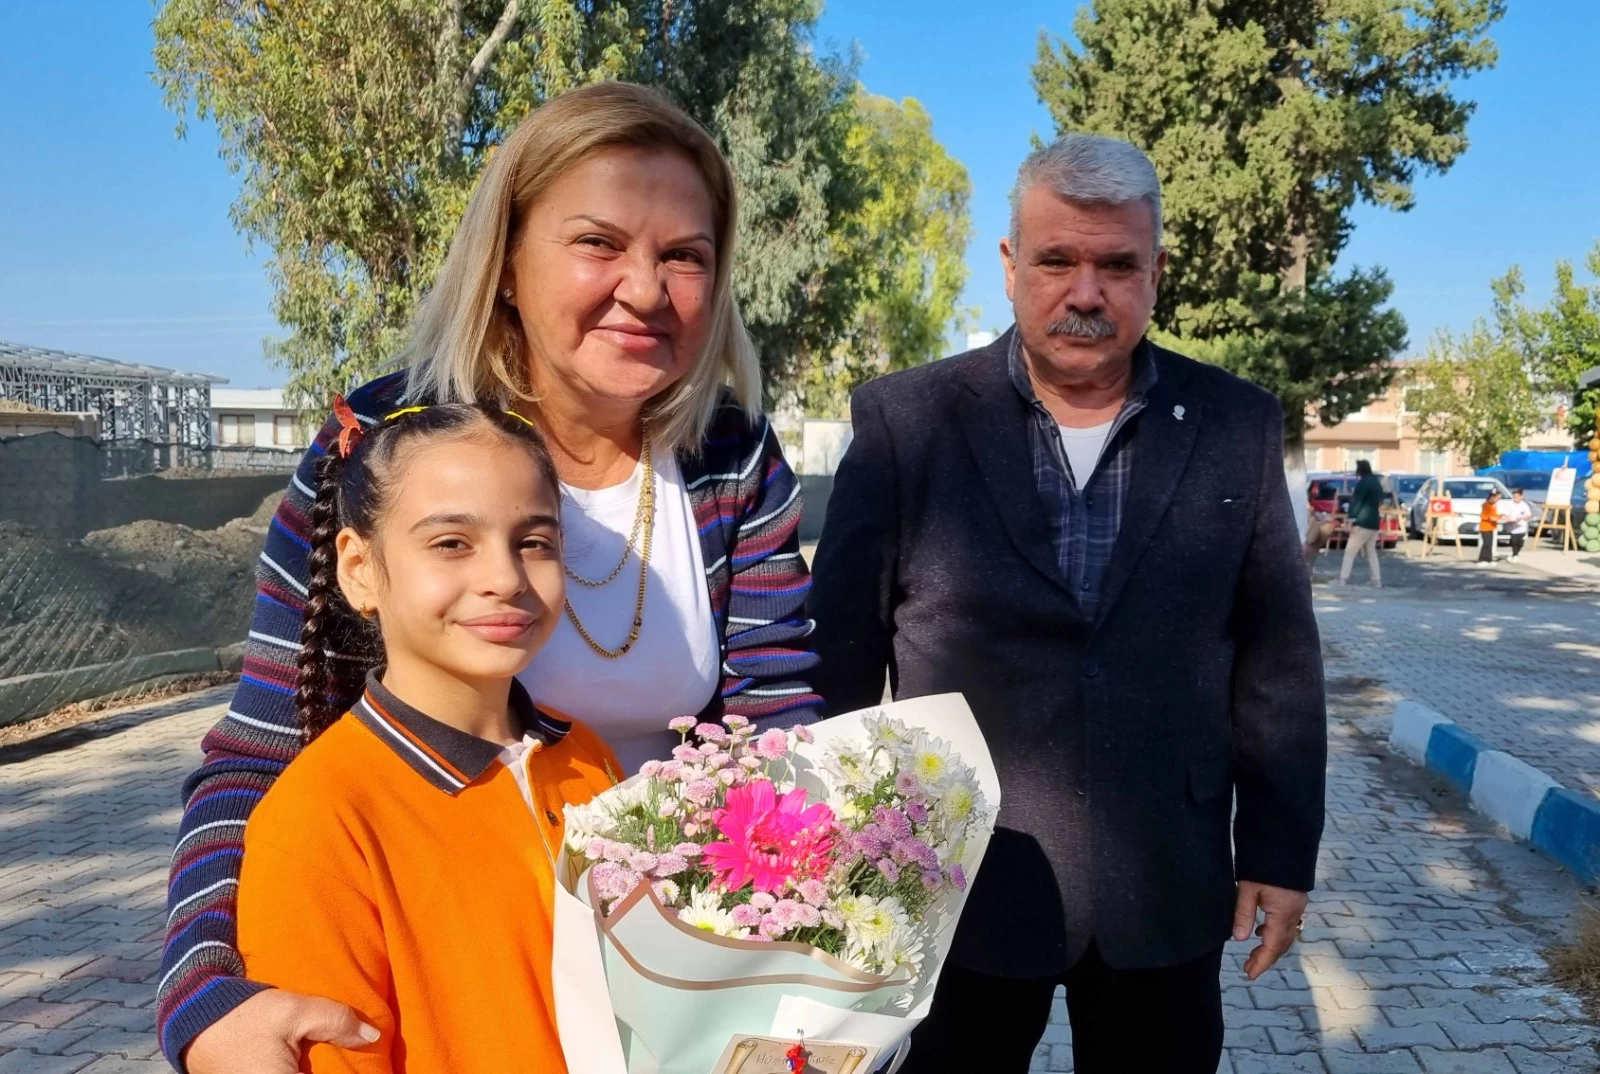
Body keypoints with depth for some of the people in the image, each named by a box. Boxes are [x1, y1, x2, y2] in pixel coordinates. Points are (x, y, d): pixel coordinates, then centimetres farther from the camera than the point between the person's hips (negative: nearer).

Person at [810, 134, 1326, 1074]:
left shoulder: (1238, 427, -1)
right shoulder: (905, 421, -8)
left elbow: (1276, 657, 4)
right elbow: (841, 651, -4)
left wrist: (1280, 850, 4)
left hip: (1169, 890, 2)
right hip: (955, 884, -1)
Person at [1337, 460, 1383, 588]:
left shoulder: (1363, 483, -11)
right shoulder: (1377, 483, 15)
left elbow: (1356, 502, -16)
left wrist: (1352, 519, -16)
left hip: (1362, 522, -8)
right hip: (1374, 523, 8)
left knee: (1350, 552, -4)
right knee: (1372, 553, 14)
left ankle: (1343, 579, -9)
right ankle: (1377, 581, 8)